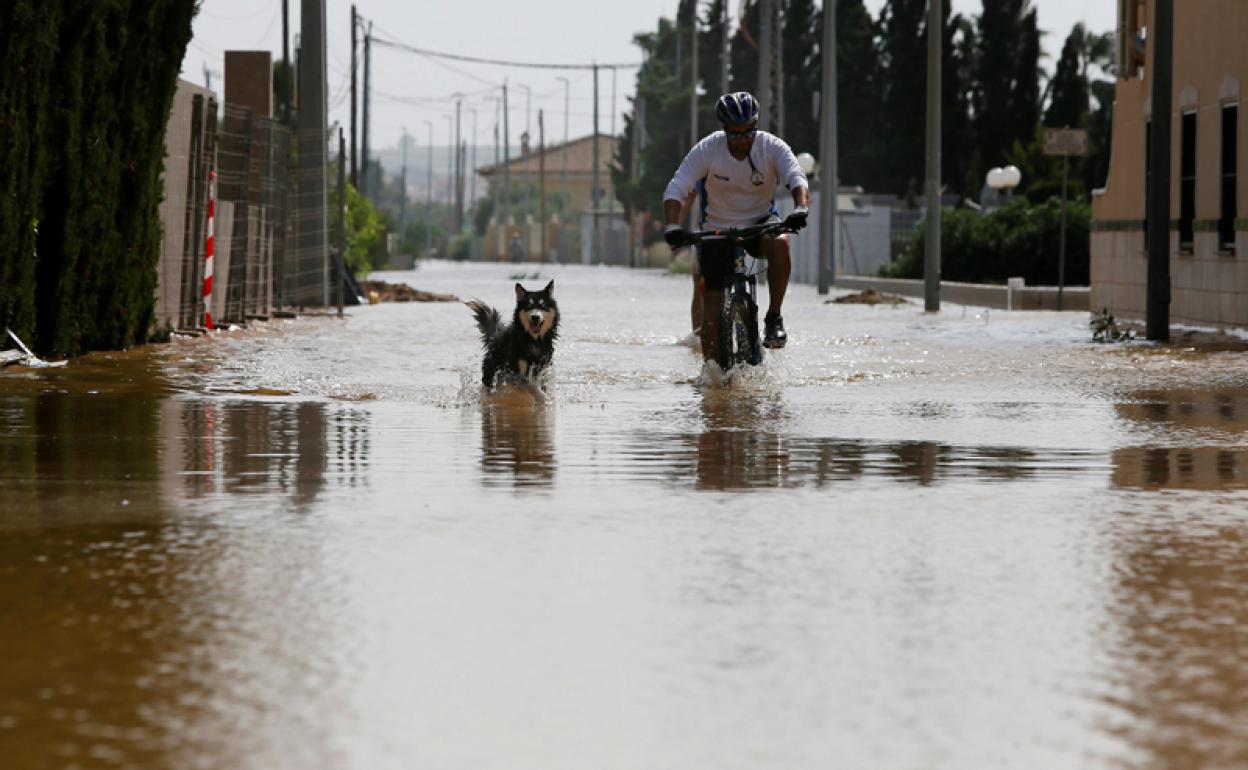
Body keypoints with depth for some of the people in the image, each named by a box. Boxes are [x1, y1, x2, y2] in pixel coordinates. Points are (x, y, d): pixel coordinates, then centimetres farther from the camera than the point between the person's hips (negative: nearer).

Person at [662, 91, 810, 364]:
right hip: (717, 230, 0)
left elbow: (797, 179, -28)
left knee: (779, 244, -35)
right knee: (712, 304, -6)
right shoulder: (707, 149, -17)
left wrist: (801, 208, -50)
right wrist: (672, 226, -40)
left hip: (759, 223, 0)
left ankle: (774, 317, -19)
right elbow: (675, 190, -22)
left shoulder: (772, 147, -15)